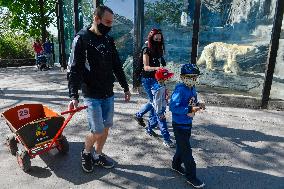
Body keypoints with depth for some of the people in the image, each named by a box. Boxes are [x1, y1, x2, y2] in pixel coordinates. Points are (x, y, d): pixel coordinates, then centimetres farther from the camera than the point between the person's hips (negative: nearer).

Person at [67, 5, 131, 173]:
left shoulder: (109, 40, 10)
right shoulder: (82, 39, -8)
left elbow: (117, 66, 15)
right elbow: (74, 69, -15)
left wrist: (126, 87, 16)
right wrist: (74, 96, -24)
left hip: (109, 94, 6)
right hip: (92, 94, -6)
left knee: (106, 127, 11)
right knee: (97, 131, -4)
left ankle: (98, 155, 32)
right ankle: (86, 153, 26)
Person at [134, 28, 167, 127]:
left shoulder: (159, 50, 10)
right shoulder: (147, 50, -11)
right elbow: (146, 67, -18)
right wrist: (156, 68, -33)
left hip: (156, 78, 7)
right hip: (148, 79, -6)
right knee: (153, 100, -3)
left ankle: (153, 122, 19)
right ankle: (138, 115, 18)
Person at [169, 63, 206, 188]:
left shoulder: (193, 89, 3)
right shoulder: (180, 90, -23)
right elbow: (173, 107, -29)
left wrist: (198, 105, -6)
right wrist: (190, 109, -34)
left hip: (188, 123, 9)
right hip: (179, 125, -8)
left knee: (182, 146, 23)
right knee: (186, 150, 2)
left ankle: (176, 165, 46)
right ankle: (191, 177, 17)